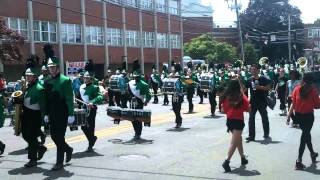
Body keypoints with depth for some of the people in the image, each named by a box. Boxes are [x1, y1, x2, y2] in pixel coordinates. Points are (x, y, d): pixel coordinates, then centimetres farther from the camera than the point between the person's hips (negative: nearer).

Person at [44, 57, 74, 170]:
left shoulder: (65, 80, -8)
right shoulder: (47, 82, 9)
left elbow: (69, 99, -11)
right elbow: (47, 99, 13)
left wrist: (71, 114, -15)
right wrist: (46, 114, 11)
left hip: (62, 113, -6)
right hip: (52, 114, 6)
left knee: (59, 136, -4)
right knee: (53, 136, 10)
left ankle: (59, 162, 6)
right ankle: (68, 149, 36)